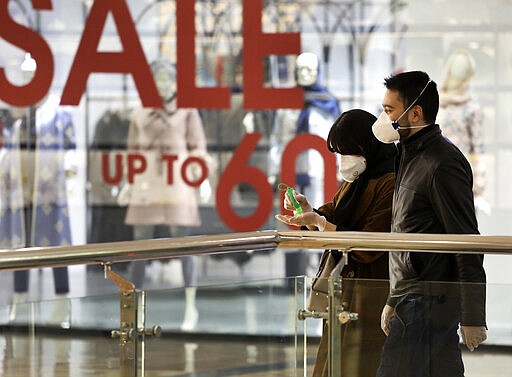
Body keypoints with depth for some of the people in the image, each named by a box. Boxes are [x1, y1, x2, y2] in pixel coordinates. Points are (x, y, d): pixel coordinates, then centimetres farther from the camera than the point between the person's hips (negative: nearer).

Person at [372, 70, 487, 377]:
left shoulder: (443, 163, -14)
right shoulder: (411, 158, 18)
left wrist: (473, 317, -18)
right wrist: (394, 301, 25)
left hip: (428, 304, -10)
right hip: (412, 302, 10)